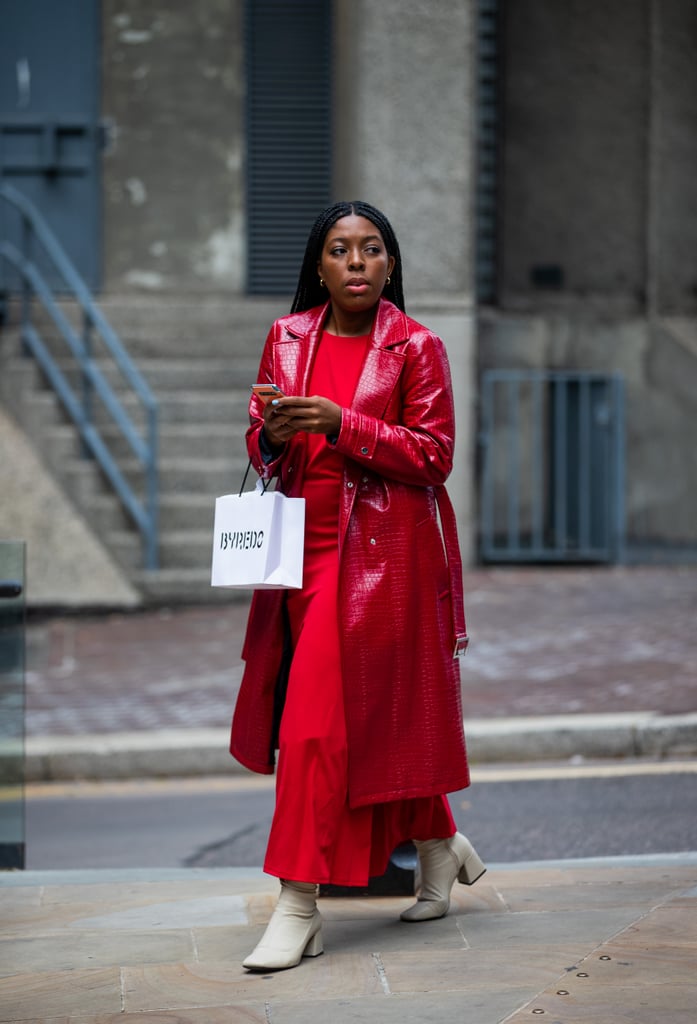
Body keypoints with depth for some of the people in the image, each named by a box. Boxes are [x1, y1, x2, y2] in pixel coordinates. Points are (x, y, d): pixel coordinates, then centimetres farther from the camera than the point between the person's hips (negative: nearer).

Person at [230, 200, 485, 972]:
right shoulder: (288, 338, 10)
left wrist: (345, 425, -19)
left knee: (320, 716, -11)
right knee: (379, 715, 11)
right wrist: (272, 436, -11)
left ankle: (298, 904, -7)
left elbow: (433, 454, -7)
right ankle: (439, 847, 34)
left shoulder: (417, 348, -3)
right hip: (307, 546, 5)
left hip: (384, 553, -5)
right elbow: (260, 446, 13)